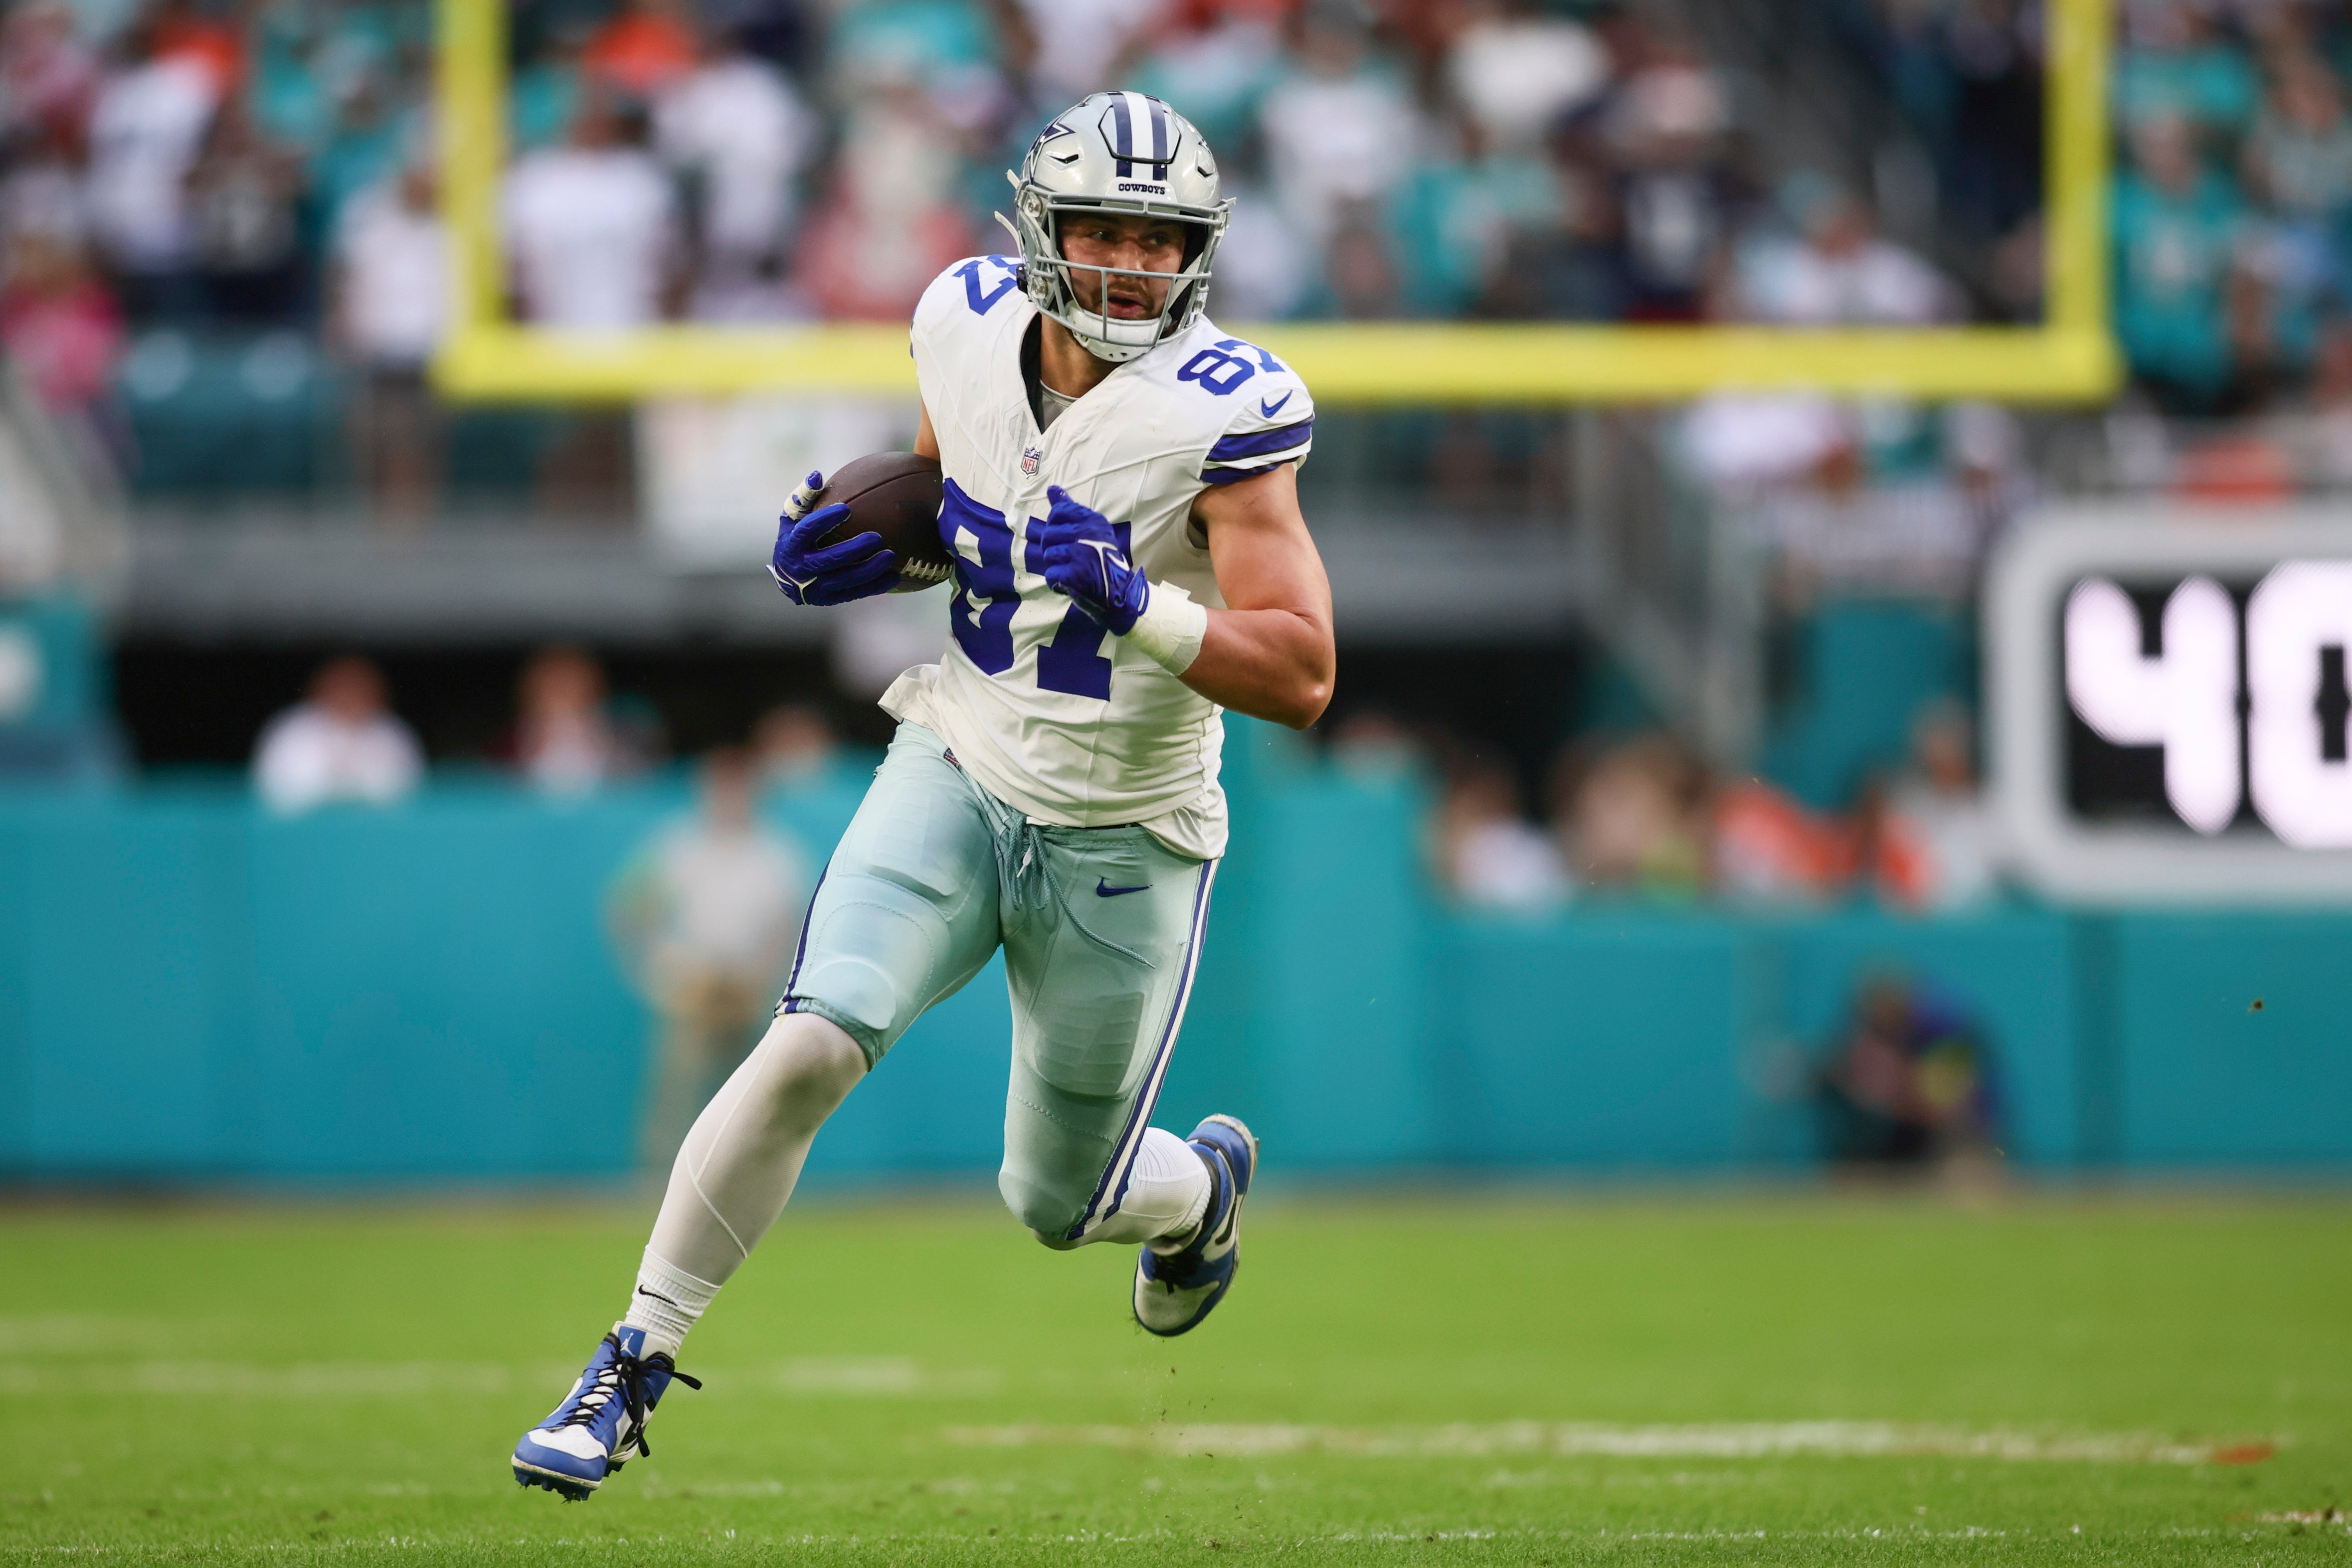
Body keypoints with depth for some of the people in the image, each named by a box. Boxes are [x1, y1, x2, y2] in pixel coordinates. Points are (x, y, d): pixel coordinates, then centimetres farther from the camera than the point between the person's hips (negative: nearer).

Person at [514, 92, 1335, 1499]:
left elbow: (1303, 678, -21)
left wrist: (1137, 606, -36)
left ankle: (1204, 1183, 46)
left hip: (1122, 841, -2)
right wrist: (863, 550, -3)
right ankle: (635, 1364, -12)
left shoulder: (1220, 411, -19)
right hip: (959, 770, 2)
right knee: (815, 1045, -22)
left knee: (1058, 1203, 9)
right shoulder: (972, 327, -5)